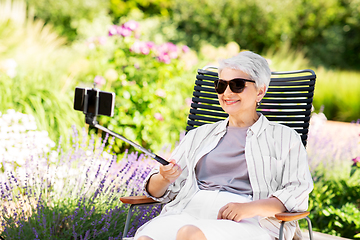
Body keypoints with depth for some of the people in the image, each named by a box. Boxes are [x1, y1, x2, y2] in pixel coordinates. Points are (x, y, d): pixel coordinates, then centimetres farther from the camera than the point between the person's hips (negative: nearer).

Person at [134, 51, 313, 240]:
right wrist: (164, 178, -5)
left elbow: (298, 193, 2)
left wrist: (251, 208, -15)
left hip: (246, 224, -3)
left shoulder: (284, 138, 17)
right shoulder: (200, 135, 26)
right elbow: (157, 191, 21)